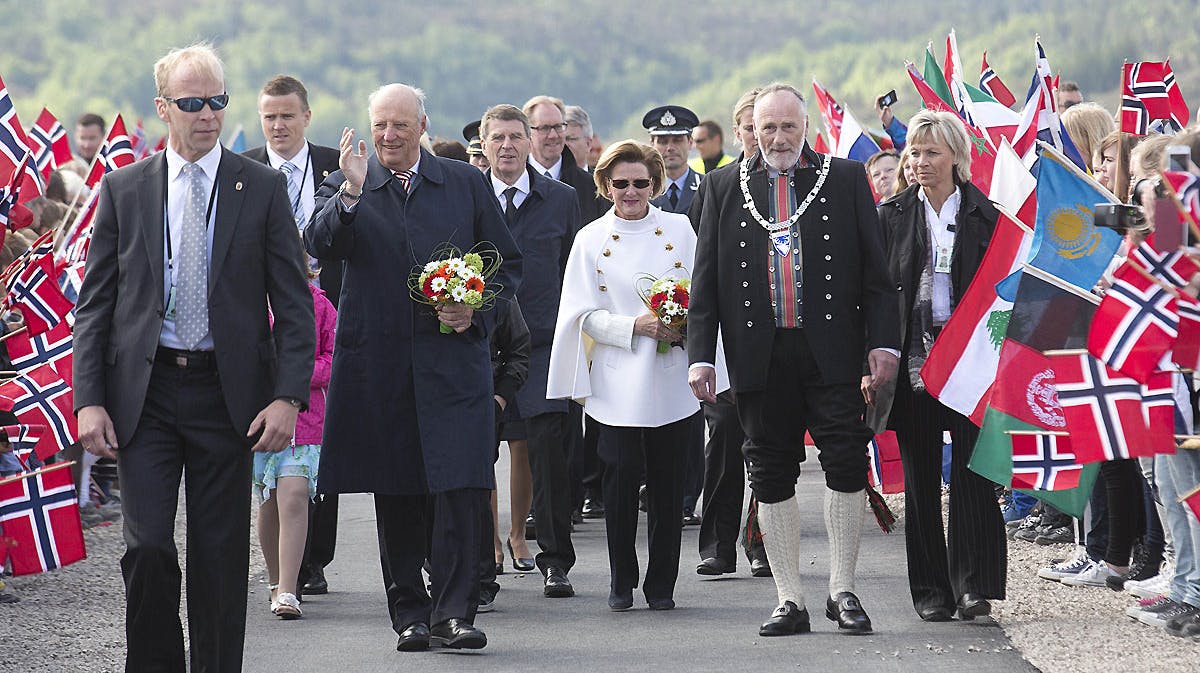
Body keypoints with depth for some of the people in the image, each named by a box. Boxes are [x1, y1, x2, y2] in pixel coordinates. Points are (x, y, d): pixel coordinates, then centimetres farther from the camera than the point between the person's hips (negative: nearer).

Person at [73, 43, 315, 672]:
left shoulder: (263, 188, 3)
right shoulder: (123, 189, 5)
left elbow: (294, 304, 2)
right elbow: (94, 304, 6)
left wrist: (288, 395, -9)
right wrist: (89, 400, -4)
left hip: (227, 394, 0)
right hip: (144, 394, 0)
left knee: (221, 556, 4)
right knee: (147, 546, -8)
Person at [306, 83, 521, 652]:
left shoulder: (466, 183, 9)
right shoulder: (345, 186, 6)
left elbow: (507, 264, 13)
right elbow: (319, 246, -11)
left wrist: (476, 310, -4)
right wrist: (351, 194, -25)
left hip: (453, 358, 0)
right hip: (379, 364, 1)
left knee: (460, 488, -11)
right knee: (395, 498, 6)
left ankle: (453, 613, -7)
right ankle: (410, 614, 16)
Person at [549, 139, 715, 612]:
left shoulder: (679, 230, 7)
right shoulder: (591, 239, 5)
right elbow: (585, 315, 2)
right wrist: (634, 326, -14)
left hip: (670, 378, 1)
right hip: (617, 382, -1)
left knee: (667, 483, 2)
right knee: (622, 476, -6)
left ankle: (661, 585, 12)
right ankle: (621, 582, 9)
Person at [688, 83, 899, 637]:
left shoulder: (846, 179, 7)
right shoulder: (725, 187, 11)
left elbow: (875, 269, 4)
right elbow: (705, 280, 9)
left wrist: (883, 342, -4)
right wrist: (701, 355, 2)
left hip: (832, 351, -2)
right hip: (761, 357, 2)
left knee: (846, 464, -5)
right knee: (772, 476, 4)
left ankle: (842, 591, 6)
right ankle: (789, 600, 10)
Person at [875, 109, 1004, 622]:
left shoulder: (985, 216, 4)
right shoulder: (893, 215, 6)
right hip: (913, 360, 1)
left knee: (971, 470, -6)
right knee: (921, 476, 5)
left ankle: (973, 585, -4)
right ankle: (931, 589, 11)